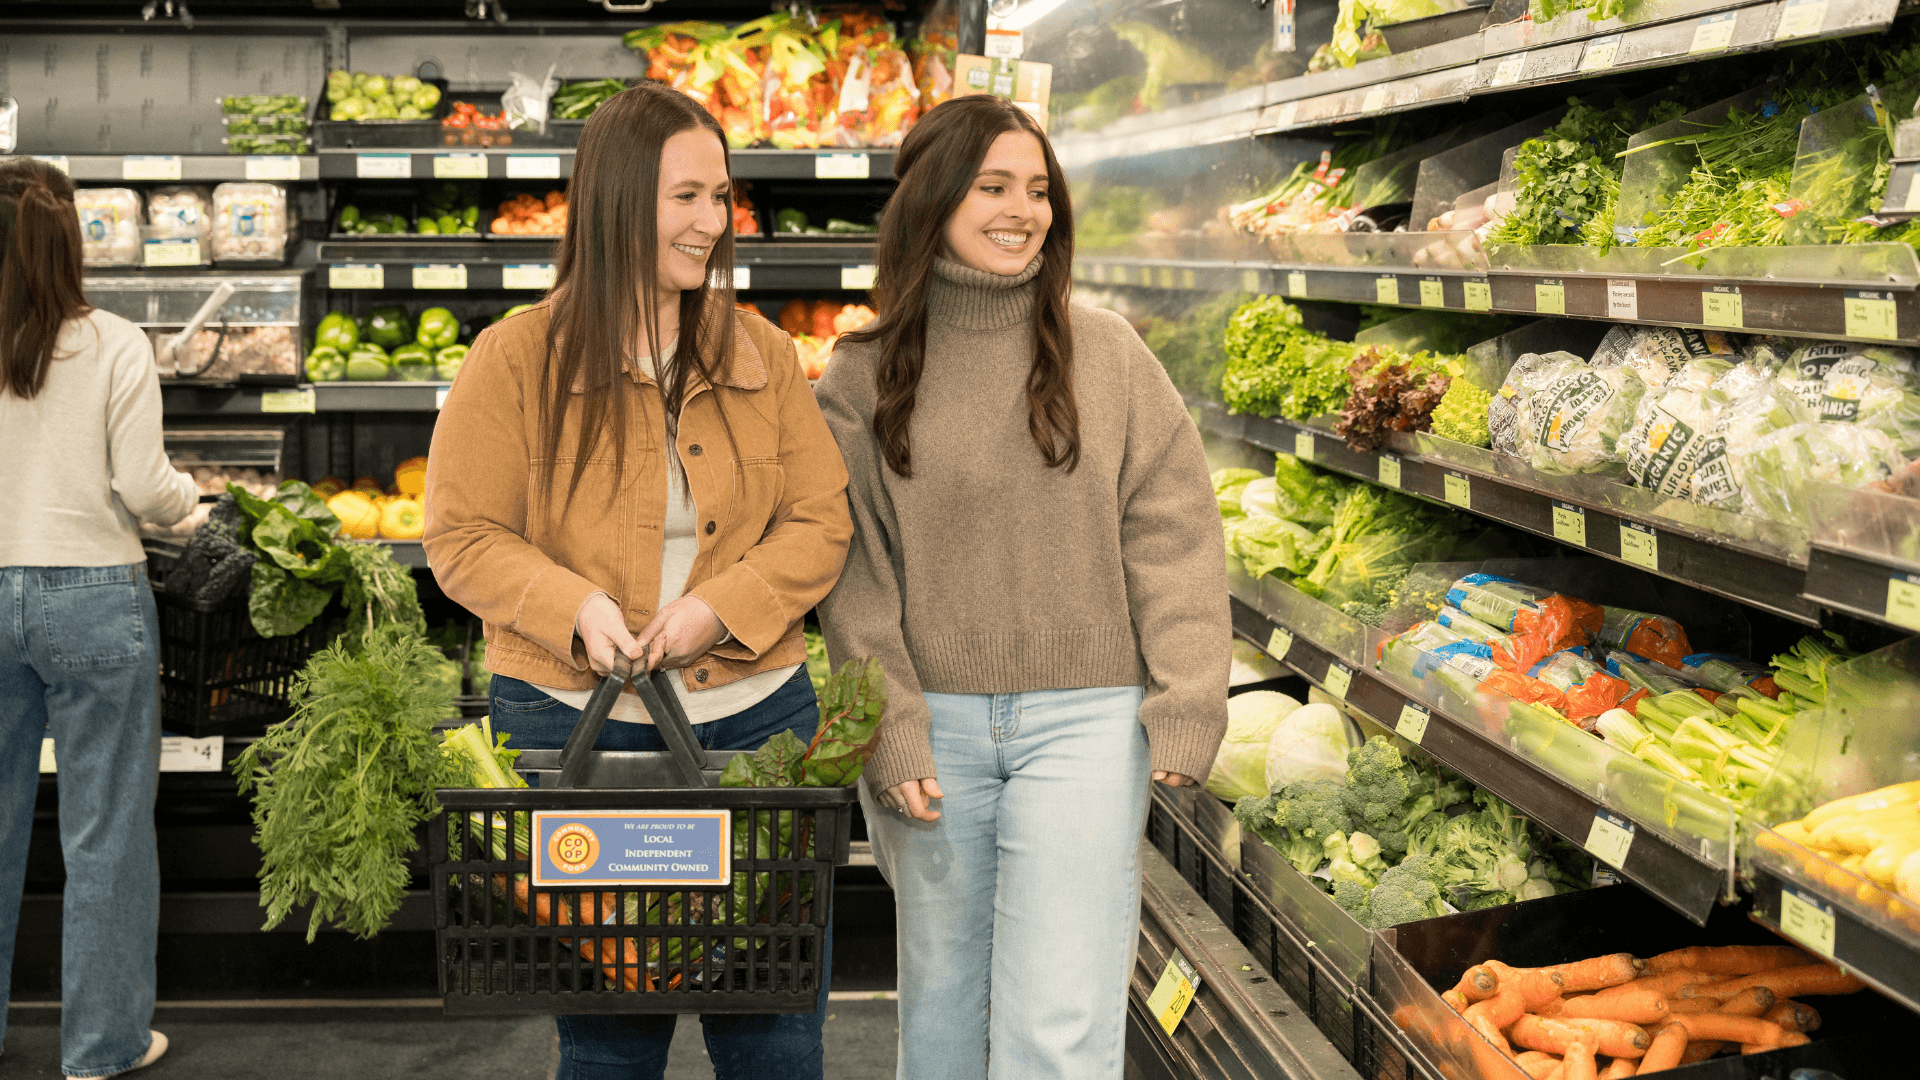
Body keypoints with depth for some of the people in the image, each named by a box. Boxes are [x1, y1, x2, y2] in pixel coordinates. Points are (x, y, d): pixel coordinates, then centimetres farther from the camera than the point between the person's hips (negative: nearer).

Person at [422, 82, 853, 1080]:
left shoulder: (761, 356, 6)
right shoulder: (518, 359, -3)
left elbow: (820, 522, 6)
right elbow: (463, 536, -2)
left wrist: (724, 605, -12)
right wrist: (576, 606, -19)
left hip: (754, 717, 3)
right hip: (573, 726, -2)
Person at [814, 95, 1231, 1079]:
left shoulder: (1104, 352, 1)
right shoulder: (863, 378, 2)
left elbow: (1171, 529, 1)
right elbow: (853, 569, 2)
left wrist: (1185, 705, -6)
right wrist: (887, 731, -5)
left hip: (1084, 718, -1)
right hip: (936, 724, 2)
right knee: (941, 995, 16)